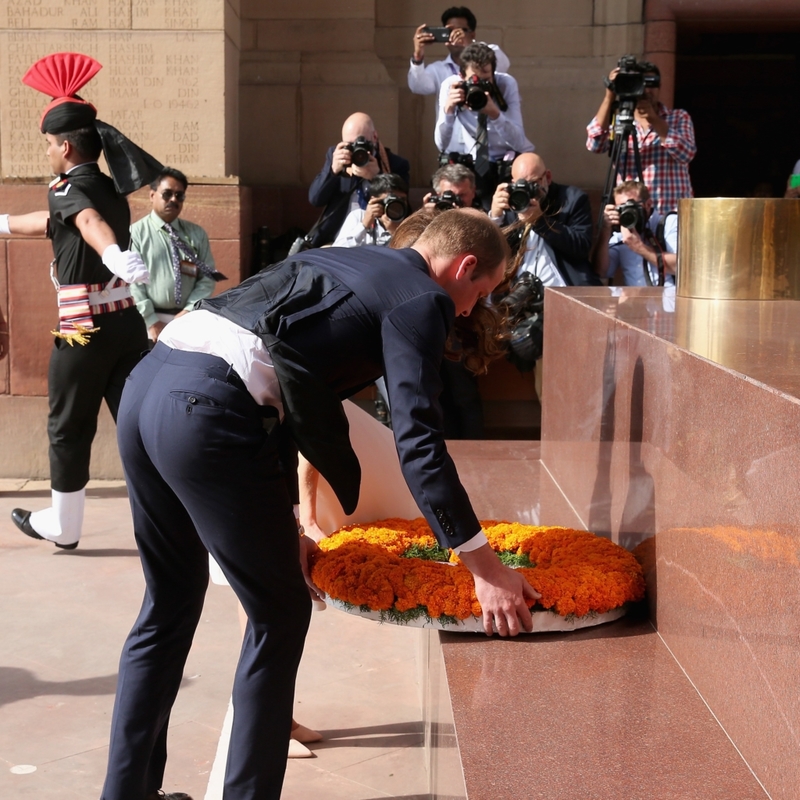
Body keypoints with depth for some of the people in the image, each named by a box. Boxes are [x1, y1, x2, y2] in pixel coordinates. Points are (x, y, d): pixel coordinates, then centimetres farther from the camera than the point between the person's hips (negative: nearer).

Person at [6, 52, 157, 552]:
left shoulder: (67, 188, -8)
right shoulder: (111, 190, 15)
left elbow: (89, 221, -33)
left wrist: (114, 254, -55)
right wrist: (5, 224, 47)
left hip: (85, 328, -6)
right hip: (128, 322, 7)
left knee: (69, 431, 10)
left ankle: (62, 525, 25)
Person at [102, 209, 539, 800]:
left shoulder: (345, 261, 28)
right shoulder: (423, 298, 3)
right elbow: (418, 443, -8)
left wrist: (283, 526, 30)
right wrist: (484, 567, -4)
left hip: (147, 382, 9)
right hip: (208, 412, -9)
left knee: (171, 602, 23)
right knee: (280, 616, 8)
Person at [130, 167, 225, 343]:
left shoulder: (197, 234, 12)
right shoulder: (136, 233, 0)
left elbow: (207, 278, 8)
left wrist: (189, 311, -7)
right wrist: (151, 321, -13)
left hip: (188, 318, 3)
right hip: (150, 319, -3)